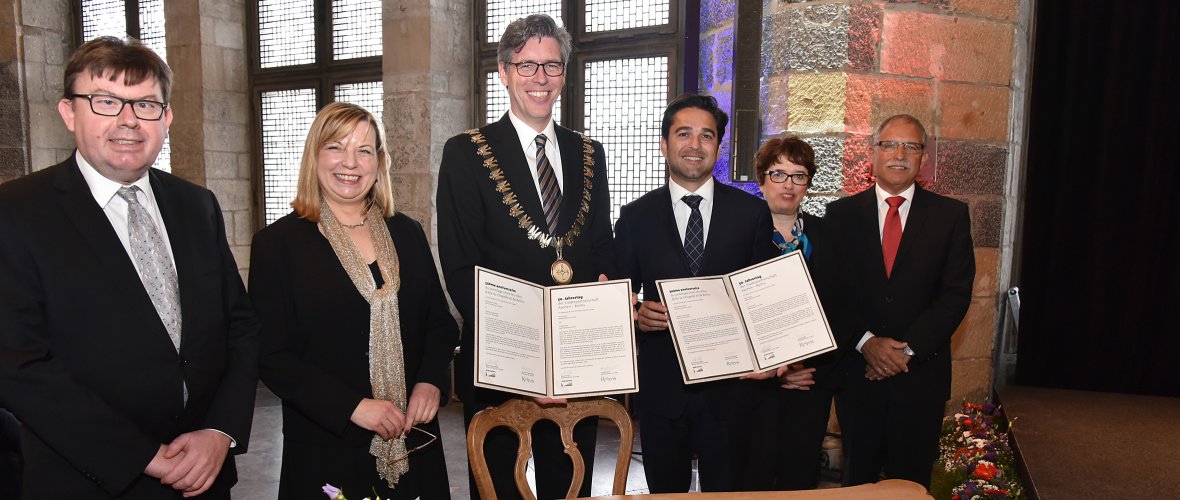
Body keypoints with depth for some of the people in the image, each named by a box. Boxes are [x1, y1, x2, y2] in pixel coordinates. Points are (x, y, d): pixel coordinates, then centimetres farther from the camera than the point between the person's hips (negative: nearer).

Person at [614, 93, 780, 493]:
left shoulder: (752, 213, 2)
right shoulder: (635, 217, 2)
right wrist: (637, 315, -15)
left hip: (730, 387, 0)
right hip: (661, 388, 1)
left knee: (726, 491, 12)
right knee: (665, 491, 15)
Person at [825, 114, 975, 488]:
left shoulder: (951, 215, 2)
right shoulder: (842, 213, 2)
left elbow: (956, 294, -4)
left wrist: (907, 349, -13)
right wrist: (866, 342, -15)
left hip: (921, 373, 0)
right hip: (858, 372, 0)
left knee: (911, 483, 12)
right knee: (858, 479, 14)